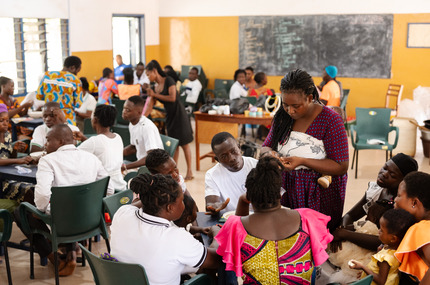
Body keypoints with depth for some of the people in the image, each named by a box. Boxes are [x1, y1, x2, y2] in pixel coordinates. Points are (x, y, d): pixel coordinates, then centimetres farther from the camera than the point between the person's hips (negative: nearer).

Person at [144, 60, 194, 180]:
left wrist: (155, 95, -12)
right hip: (169, 116, 7)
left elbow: (172, 98, -19)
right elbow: (149, 106, 9)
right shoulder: (155, 87, 10)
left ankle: (189, 171, 5)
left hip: (179, 113, -7)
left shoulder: (168, 80, -9)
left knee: (184, 143, -2)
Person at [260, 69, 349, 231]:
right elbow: (265, 147, 11)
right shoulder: (283, 116, 2)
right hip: (287, 190, 4)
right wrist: (270, 154, -15)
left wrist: (302, 161, -25)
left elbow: (342, 167, -16)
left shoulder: (330, 120, -13)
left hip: (320, 195, -4)